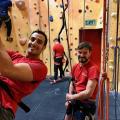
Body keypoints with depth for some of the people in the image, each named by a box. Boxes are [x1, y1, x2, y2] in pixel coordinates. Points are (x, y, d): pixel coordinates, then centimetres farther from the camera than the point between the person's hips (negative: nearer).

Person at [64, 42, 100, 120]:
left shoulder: (93, 68, -23)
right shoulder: (75, 67, 0)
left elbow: (88, 93, -27)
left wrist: (71, 97, -14)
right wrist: (69, 99, -3)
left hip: (86, 104, -7)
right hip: (74, 101, 7)